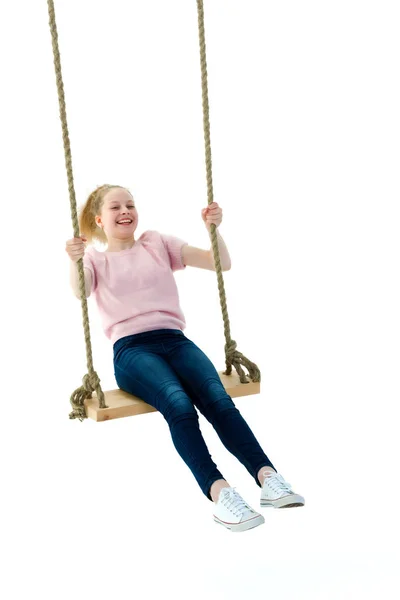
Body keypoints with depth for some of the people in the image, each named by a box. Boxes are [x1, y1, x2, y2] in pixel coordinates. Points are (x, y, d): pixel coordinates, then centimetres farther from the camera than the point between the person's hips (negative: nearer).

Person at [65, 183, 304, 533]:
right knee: (178, 404, -34)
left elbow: (221, 264, 14)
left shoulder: (158, 243, 23)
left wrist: (213, 228, -4)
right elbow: (79, 292, -7)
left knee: (218, 399, -29)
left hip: (175, 340, 2)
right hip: (131, 348, -2)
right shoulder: (95, 258, 18)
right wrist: (75, 261, -28)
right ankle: (218, 491, -44)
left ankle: (268, 477, -38)